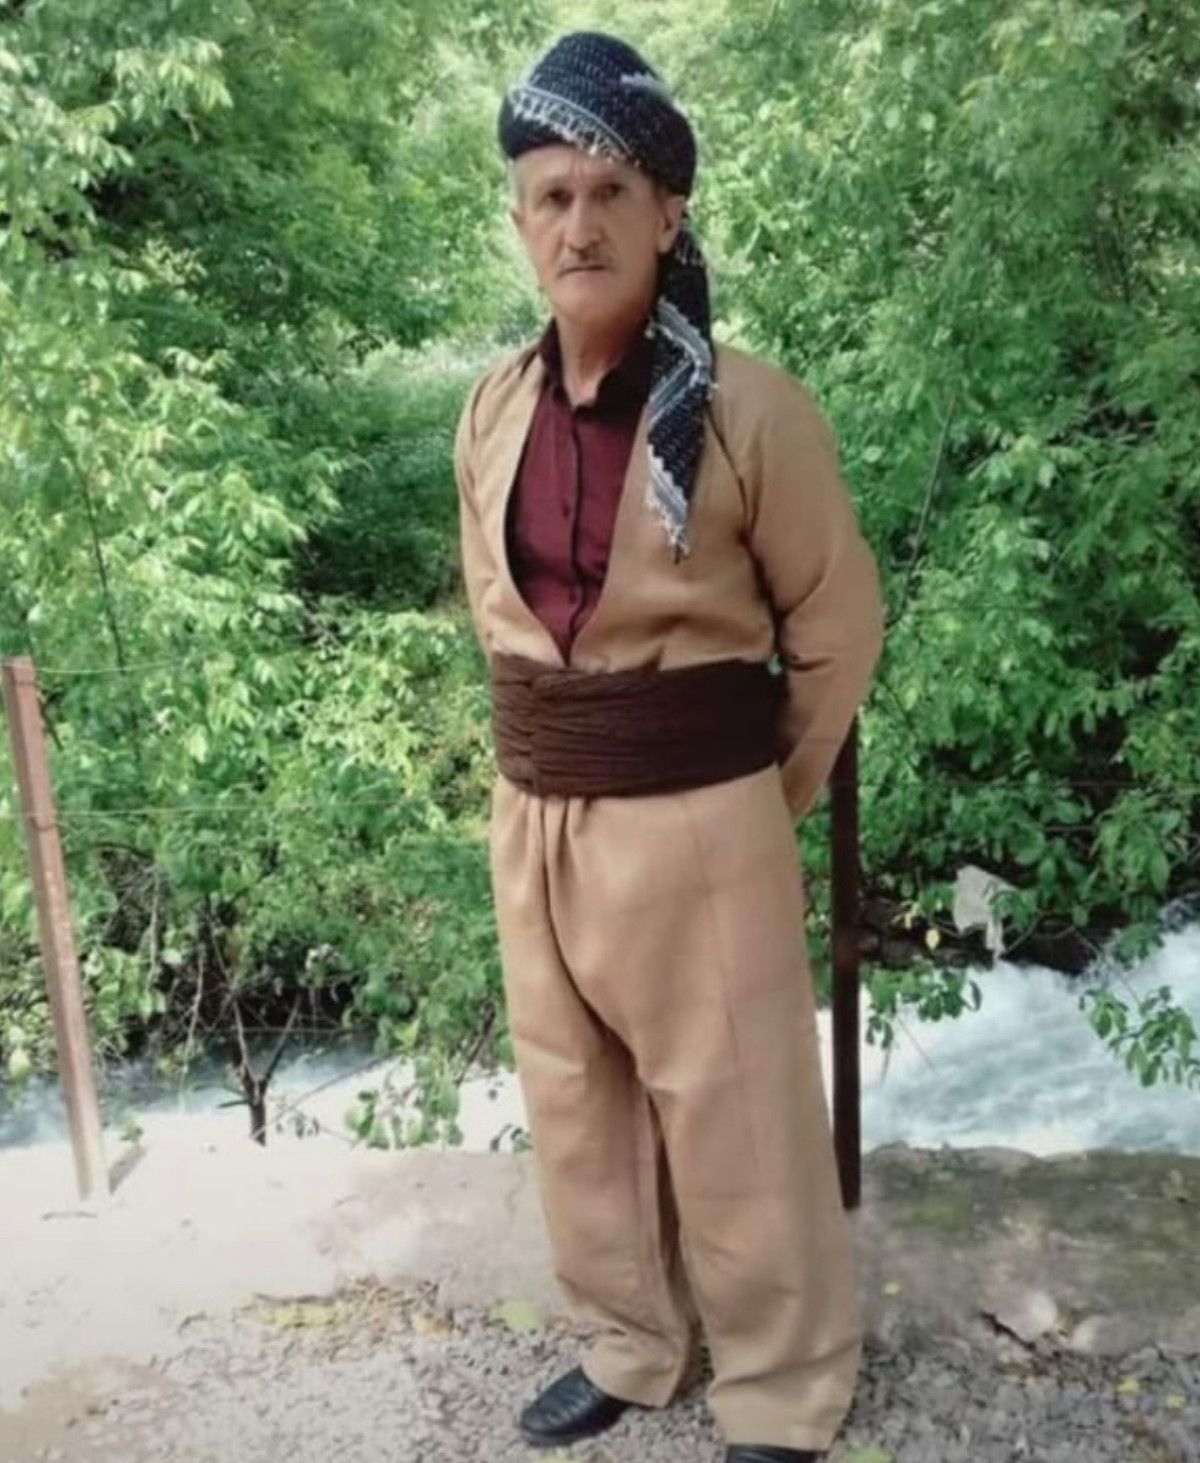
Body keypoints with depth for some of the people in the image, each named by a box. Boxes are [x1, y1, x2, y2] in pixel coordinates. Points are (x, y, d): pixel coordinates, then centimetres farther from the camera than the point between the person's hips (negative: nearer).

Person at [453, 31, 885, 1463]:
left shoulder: (750, 409, -13)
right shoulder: (492, 411, 2)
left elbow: (838, 626, -4)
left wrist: (772, 793, 4)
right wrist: (551, 745, 16)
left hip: (694, 816, -5)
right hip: (535, 815, 6)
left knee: (731, 1123, 8)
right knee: (573, 1103, 19)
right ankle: (631, 1345, 42)